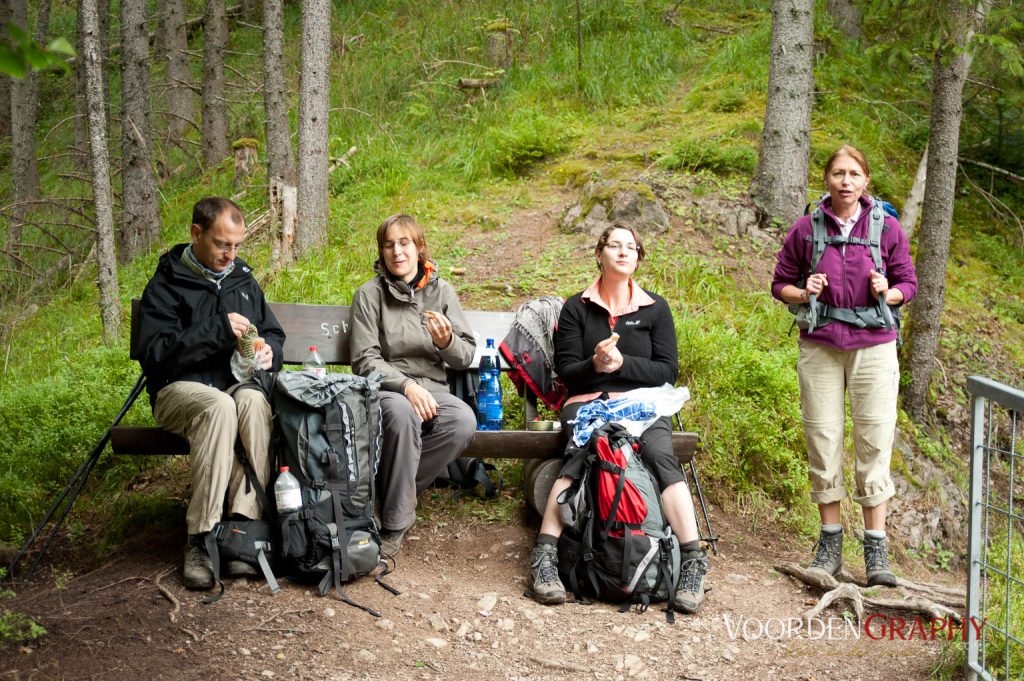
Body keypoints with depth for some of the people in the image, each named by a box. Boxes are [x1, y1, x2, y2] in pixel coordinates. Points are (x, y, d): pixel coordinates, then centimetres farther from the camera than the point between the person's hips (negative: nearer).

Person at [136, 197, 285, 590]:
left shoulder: (243, 280, 15)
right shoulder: (166, 284, 0)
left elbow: (274, 334, 22)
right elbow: (154, 354, -12)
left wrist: (268, 352, -4)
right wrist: (217, 330, -20)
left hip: (238, 383, 4)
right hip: (181, 388, -3)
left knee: (254, 401, -34)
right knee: (219, 406, -38)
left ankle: (243, 525, -36)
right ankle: (201, 540, -35)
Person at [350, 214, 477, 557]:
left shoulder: (442, 292, 9)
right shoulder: (370, 294, 2)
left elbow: (466, 357, 7)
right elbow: (365, 360, -6)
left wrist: (447, 342, -16)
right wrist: (406, 385, -21)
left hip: (431, 389, 3)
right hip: (385, 389, -3)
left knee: (464, 420, -31)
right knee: (401, 411, -39)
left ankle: (395, 488, -14)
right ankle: (395, 520, -26)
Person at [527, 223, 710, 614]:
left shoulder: (655, 308, 15)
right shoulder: (576, 308, 14)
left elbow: (668, 371, 7)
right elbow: (565, 369, 7)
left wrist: (622, 363, -9)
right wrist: (594, 365, -15)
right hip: (587, 402, -1)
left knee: (662, 456, -31)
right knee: (580, 456, -34)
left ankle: (694, 563, -36)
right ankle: (544, 557, -38)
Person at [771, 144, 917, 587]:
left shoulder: (886, 227, 4)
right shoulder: (805, 229, 4)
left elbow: (908, 284, 10)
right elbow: (780, 284, 11)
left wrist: (887, 293, -12)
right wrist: (804, 294, -10)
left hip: (873, 346, -1)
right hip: (819, 347, 1)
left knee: (874, 440, -3)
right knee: (823, 439, 3)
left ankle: (876, 549, 3)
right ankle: (830, 544, 14)